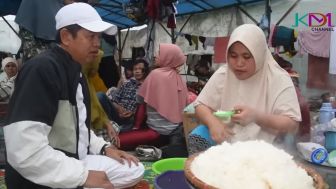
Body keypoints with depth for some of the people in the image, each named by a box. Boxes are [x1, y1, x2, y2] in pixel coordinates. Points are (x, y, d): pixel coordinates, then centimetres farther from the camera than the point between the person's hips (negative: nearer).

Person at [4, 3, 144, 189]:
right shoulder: (41, 69, -20)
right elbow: (24, 150, -29)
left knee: (135, 170, 9)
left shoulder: (76, 72, 9)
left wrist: (104, 148, 3)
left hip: (75, 162, 9)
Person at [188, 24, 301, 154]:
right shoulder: (222, 74, 0)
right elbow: (201, 106, 2)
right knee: (197, 136, -22)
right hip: (226, 139, 3)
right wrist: (212, 122, -21)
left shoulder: (279, 80, -10)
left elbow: (292, 124, -14)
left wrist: (256, 116, -32)